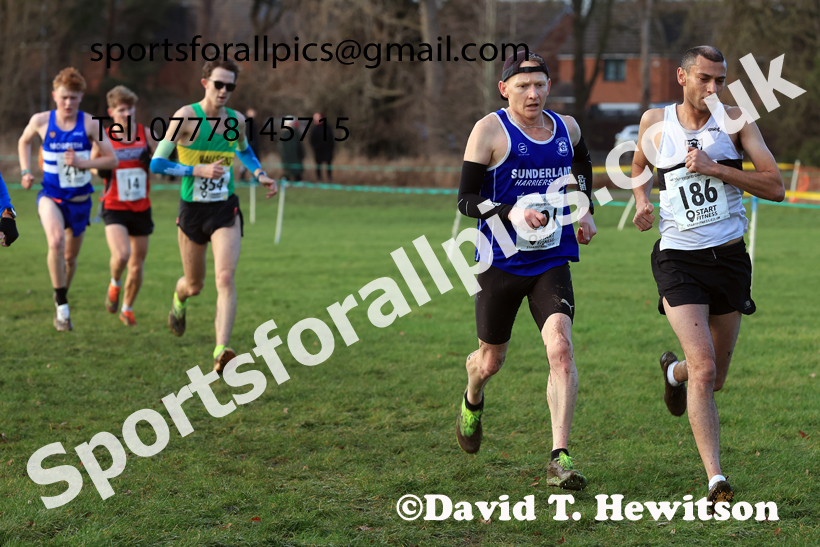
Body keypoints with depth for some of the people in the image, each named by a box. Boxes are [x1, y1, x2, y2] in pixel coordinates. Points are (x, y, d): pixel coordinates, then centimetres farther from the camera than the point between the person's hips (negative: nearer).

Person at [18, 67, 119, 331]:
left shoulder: (90, 124, -10)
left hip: (79, 199, 1)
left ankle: (61, 297, 45)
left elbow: (112, 160, -9)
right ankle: (62, 307, -20)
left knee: (71, 256, 15)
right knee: (56, 242, -29)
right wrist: (25, 171, 3)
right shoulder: (41, 121, -6)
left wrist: (81, 163, -22)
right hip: (51, 195, -1)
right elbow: (24, 141, 16)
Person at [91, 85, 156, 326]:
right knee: (121, 255, -25)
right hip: (114, 207, -3)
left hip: (141, 208, 3)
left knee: (137, 265, 8)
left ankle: (127, 308, 31)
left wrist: (151, 161, -14)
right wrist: (100, 169, -11)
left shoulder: (146, 134, 0)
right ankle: (114, 285, 8)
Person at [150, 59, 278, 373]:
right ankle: (179, 299, 53)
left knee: (226, 277, -19)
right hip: (192, 210, -2)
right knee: (195, 285, 14)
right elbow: (157, 164, -15)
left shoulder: (236, 120, 1)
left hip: (225, 210, 2)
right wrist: (198, 170, -25)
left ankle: (221, 351, -25)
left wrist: (260, 175, 8)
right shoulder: (187, 116, -12)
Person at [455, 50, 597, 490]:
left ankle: (560, 458, -20)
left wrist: (585, 209, 16)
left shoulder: (566, 128, 6)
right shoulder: (490, 130, -9)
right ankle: (472, 403, 50)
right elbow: (466, 199, -11)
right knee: (490, 361, 12)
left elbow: (582, 165, 30)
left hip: (552, 262, 2)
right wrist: (510, 213, -27)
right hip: (500, 263, -2)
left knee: (560, 348, -19)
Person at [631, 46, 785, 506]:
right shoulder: (655, 121, 2)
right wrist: (642, 200, 4)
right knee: (704, 369, -19)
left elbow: (775, 187, -9)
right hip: (679, 260, -2)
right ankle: (716, 479, -19)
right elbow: (639, 165, 25)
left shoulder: (735, 120, -2)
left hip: (730, 258, 2)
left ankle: (674, 370, 50)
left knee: (715, 377, 14)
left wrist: (714, 168, -18)